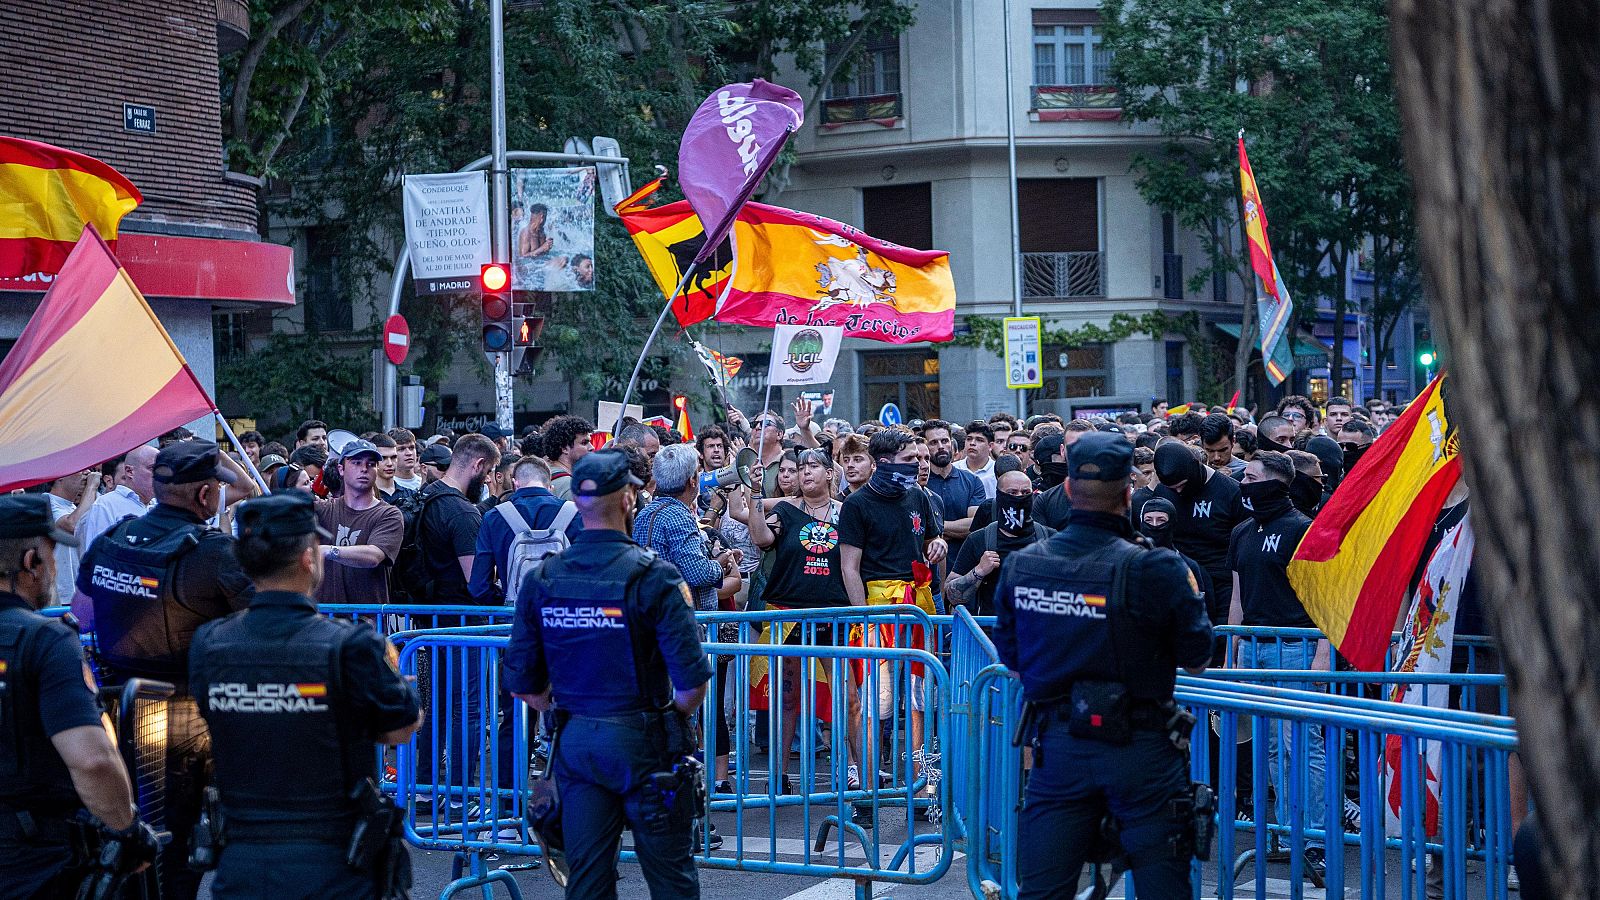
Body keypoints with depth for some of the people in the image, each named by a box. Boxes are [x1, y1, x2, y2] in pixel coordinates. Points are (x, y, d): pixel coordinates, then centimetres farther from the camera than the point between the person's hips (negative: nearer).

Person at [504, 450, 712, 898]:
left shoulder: (543, 579, 0)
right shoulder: (654, 576, -13)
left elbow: (522, 682, 2)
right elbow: (691, 679, -17)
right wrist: (676, 719, 2)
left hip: (575, 742, 4)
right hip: (643, 743, -4)